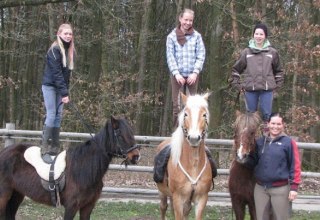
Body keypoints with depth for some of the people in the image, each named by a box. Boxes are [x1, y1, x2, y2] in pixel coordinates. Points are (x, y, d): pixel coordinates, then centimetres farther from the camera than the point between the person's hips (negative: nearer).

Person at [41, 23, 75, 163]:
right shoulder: (55, 50, -16)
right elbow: (56, 73, -21)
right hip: (50, 86, -7)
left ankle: (54, 148, 5)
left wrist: (65, 90, 3)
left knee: (58, 116, 3)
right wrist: (65, 93, -24)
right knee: (51, 115, -13)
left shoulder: (69, 50, 7)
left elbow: (66, 72, 10)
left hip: (60, 87, 7)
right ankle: (45, 150, -13)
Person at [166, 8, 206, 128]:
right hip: (177, 75, -1)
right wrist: (176, 73, -11)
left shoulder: (196, 36, 4)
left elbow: (201, 56, 1)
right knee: (177, 105, -2)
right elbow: (170, 57, -1)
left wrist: (195, 72, -9)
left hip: (192, 75, 1)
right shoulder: (172, 36, 2)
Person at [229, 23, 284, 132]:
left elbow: (278, 71, 14)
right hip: (250, 89, 1)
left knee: (266, 115, 0)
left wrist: (277, 86, 9)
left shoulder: (272, 52, 5)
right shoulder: (246, 52, 5)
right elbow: (236, 69, 11)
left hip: (267, 89, -1)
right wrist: (237, 85, 5)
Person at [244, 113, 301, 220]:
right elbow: (253, 162, 13)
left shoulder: (288, 142, -5)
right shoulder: (260, 141, 7)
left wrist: (294, 187, -12)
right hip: (260, 188, 4)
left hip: (280, 189, -4)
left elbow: (295, 166, -7)